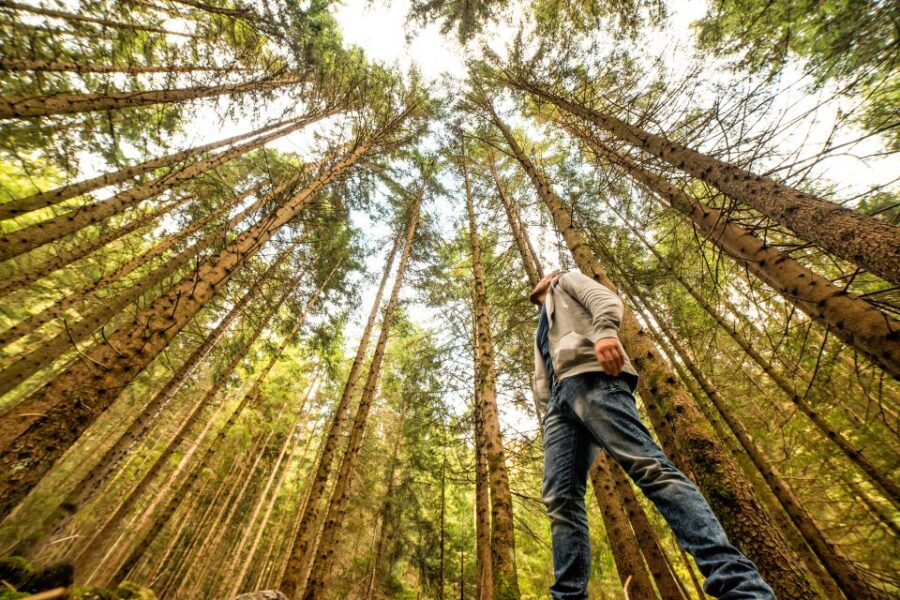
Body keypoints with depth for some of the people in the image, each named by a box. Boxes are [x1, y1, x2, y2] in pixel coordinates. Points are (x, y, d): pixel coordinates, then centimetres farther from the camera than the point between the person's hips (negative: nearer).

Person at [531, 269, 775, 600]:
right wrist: (546, 413, 13)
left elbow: (605, 299, 3)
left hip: (588, 375, -6)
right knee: (560, 499, -5)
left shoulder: (565, 281, 26)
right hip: (559, 398, 7)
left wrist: (604, 331, -19)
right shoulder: (541, 333, 42)